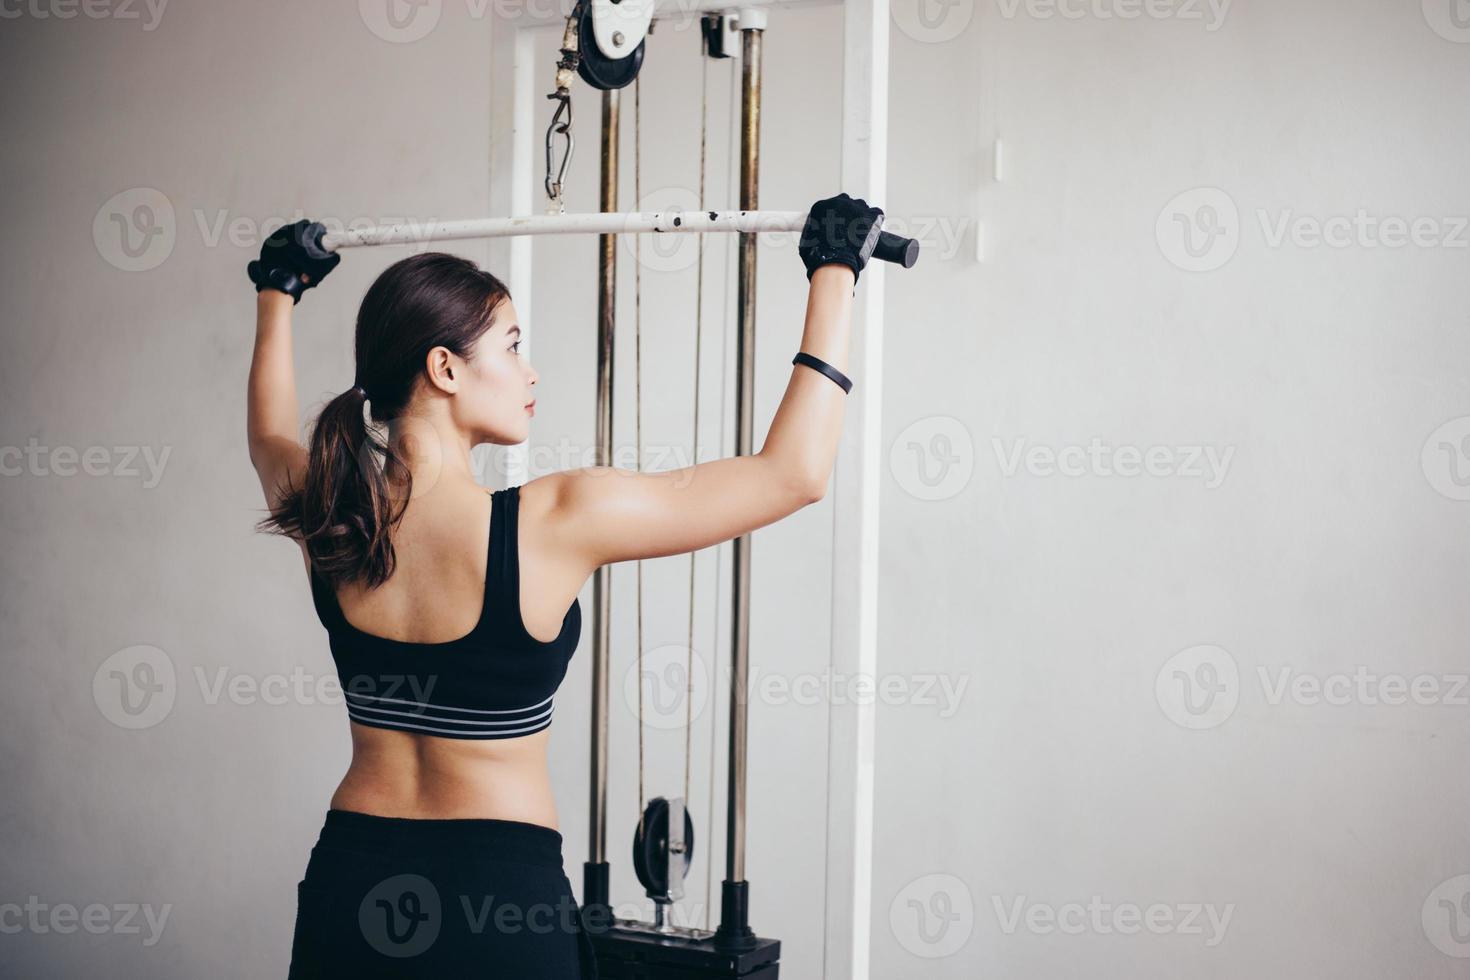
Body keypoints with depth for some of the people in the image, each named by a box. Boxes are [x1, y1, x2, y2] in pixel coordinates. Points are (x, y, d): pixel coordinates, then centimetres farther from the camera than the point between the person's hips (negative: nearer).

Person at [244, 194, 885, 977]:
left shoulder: (324, 516, -5)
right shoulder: (552, 524, -19)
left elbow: (268, 437, 23)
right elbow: (795, 471, -12)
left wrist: (278, 292, 35)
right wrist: (835, 276, -5)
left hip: (348, 881, 5)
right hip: (496, 896, -4)